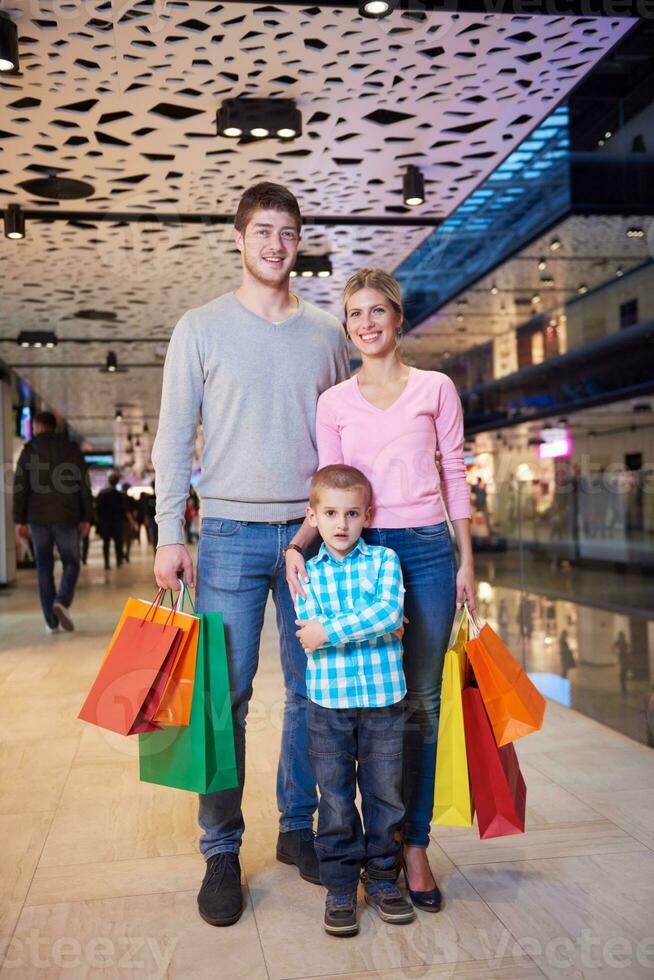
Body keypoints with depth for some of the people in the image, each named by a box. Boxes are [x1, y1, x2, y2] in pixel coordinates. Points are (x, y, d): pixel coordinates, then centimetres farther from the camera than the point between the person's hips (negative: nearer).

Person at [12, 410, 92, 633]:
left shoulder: (29, 450, 4)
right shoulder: (72, 448, 5)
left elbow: (20, 487, -1)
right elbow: (84, 486, 0)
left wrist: (20, 520, 3)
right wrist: (86, 518, 3)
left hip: (38, 518, 1)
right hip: (66, 517, 0)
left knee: (44, 567, 7)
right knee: (71, 563, 10)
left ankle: (51, 621, 4)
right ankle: (62, 602, -17)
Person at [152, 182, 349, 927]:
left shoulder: (326, 332, 10)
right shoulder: (201, 328, 3)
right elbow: (174, 438, 1)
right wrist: (170, 535, -5)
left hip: (313, 531, 3)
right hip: (231, 532, -2)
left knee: (313, 689, 8)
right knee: (224, 695, 0)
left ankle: (299, 828, 24)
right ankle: (221, 852, 13)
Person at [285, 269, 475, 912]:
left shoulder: (435, 389, 5)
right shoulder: (334, 402, 6)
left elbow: (454, 477, 7)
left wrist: (466, 560, 5)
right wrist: (298, 543, -12)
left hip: (427, 551, 0)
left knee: (420, 703, 3)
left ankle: (414, 845, 14)